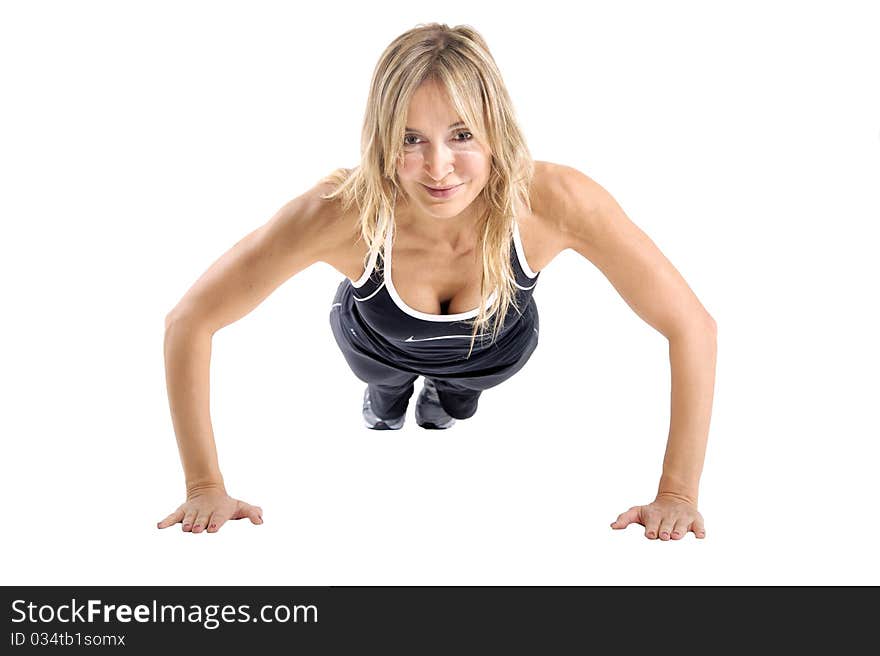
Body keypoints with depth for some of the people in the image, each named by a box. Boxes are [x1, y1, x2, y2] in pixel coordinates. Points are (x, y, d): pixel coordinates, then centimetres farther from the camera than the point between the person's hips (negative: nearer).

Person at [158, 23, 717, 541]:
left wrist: (678, 494, -35)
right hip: (378, 342, -1)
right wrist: (206, 488, -32)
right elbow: (189, 323, -35)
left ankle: (445, 396, 64)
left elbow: (692, 326, -35)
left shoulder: (554, 201, -45)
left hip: (496, 344, 1)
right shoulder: (343, 212, -46)